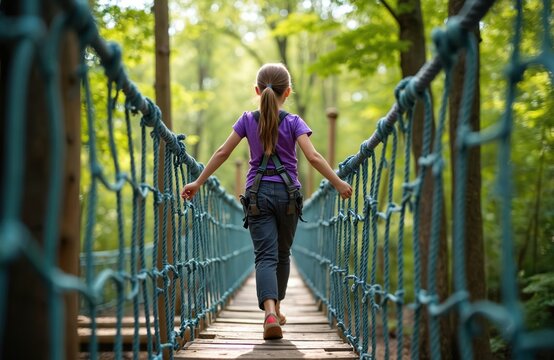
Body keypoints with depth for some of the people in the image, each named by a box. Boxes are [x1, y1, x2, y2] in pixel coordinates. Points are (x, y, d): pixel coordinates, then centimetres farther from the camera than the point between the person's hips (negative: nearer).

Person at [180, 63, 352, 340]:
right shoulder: (293, 122, -2)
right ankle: (276, 309, 29)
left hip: (258, 193, 0)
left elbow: (222, 153, 2)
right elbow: (313, 156, -12)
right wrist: (338, 183, -5)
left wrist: (198, 183, 8)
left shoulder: (248, 120, 3)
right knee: (282, 254, 17)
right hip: (287, 192, 0)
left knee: (265, 255, -8)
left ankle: (270, 312, -29)